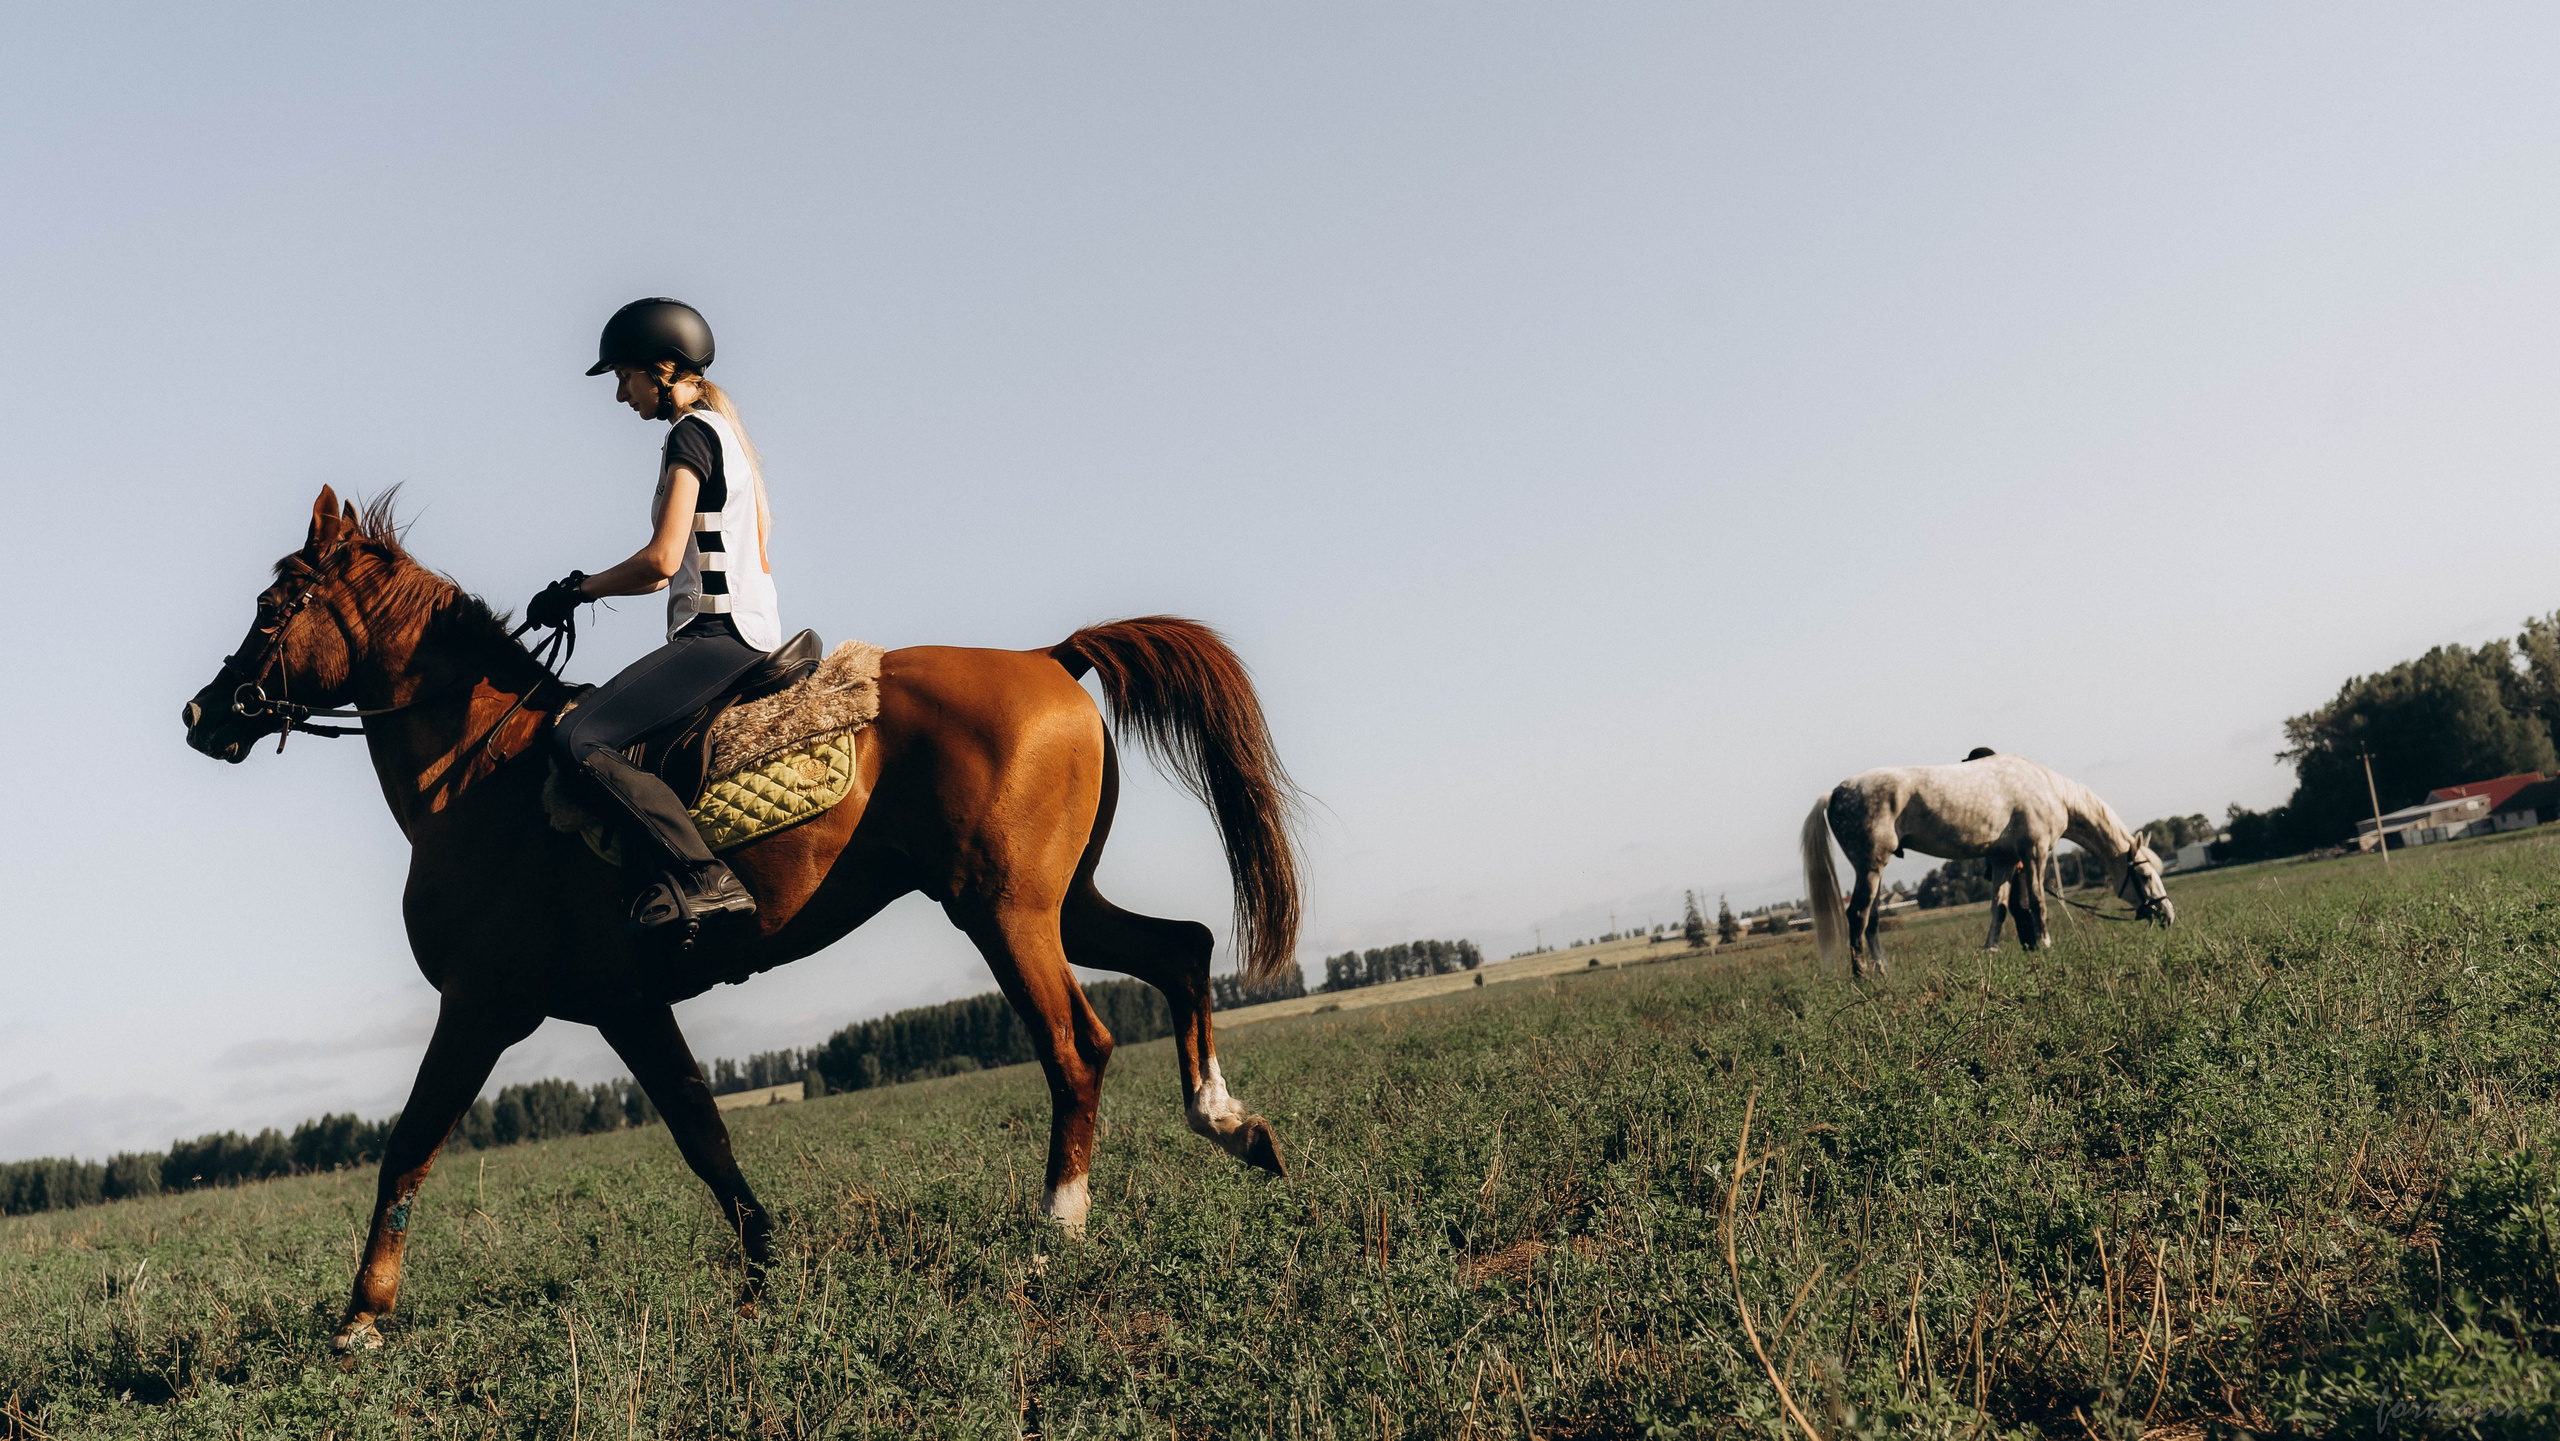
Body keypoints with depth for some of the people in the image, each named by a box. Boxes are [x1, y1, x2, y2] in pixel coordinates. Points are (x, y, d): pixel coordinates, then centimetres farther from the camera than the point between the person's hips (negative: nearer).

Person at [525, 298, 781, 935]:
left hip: (717, 631, -11)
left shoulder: (691, 433, -9)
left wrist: (580, 589, -2)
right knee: (604, 722, 19)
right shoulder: (725, 430, 22)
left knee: (579, 738, -20)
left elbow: (661, 561, -17)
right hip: (746, 625, 11)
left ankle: (704, 878, -29)